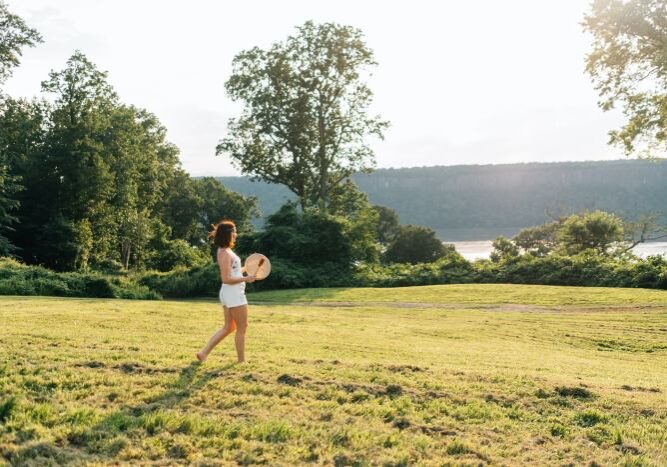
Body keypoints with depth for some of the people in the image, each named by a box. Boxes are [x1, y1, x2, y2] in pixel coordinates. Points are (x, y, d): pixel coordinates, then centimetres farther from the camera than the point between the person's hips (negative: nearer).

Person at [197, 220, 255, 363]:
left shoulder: (225, 251, 12)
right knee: (242, 327, 3)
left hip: (229, 294, 10)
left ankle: (204, 352, 12)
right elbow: (226, 279, -22)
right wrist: (246, 279, -20)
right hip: (233, 293, -10)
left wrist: (246, 268, 20)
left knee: (229, 327, 15)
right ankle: (241, 360, 12)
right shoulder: (225, 254, -18)